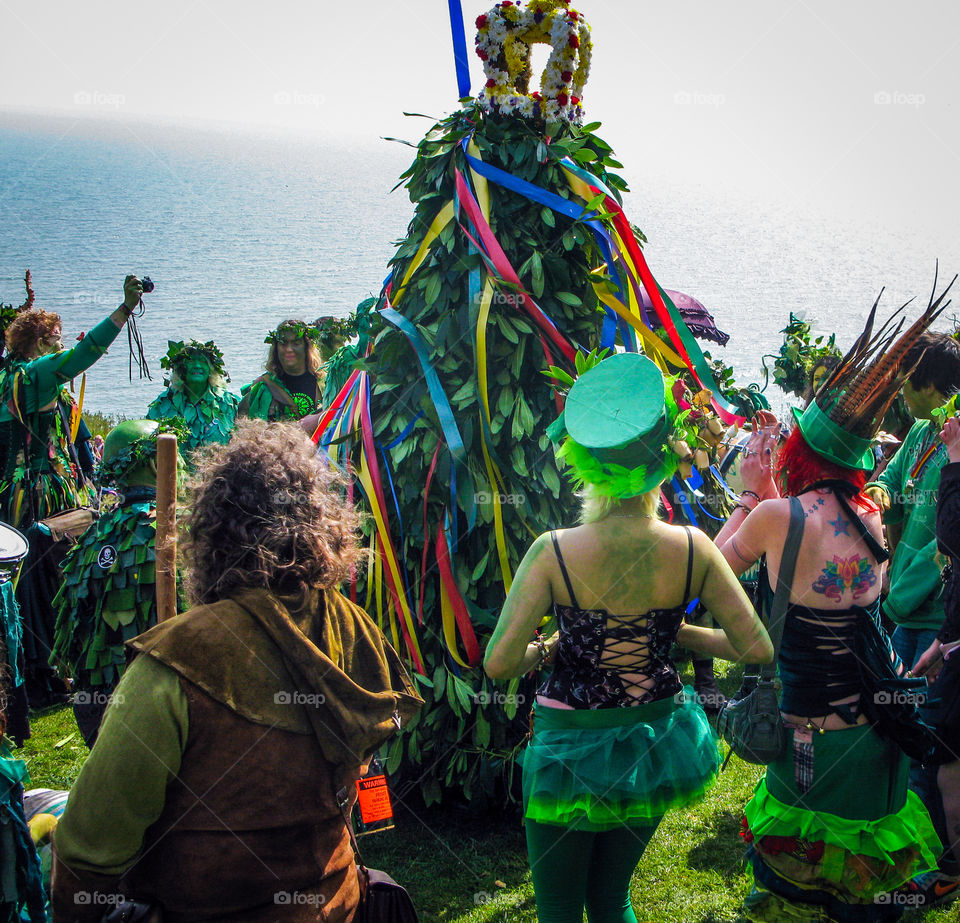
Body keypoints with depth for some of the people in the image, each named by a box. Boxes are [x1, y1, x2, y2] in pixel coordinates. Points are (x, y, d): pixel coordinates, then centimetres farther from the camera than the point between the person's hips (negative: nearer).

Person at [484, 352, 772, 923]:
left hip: (573, 748, -3)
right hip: (658, 743, 3)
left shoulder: (553, 553, -21)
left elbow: (499, 665, -21)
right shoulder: (692, 549, -14)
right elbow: (758, 649, -6)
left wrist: (547, 649, -1)